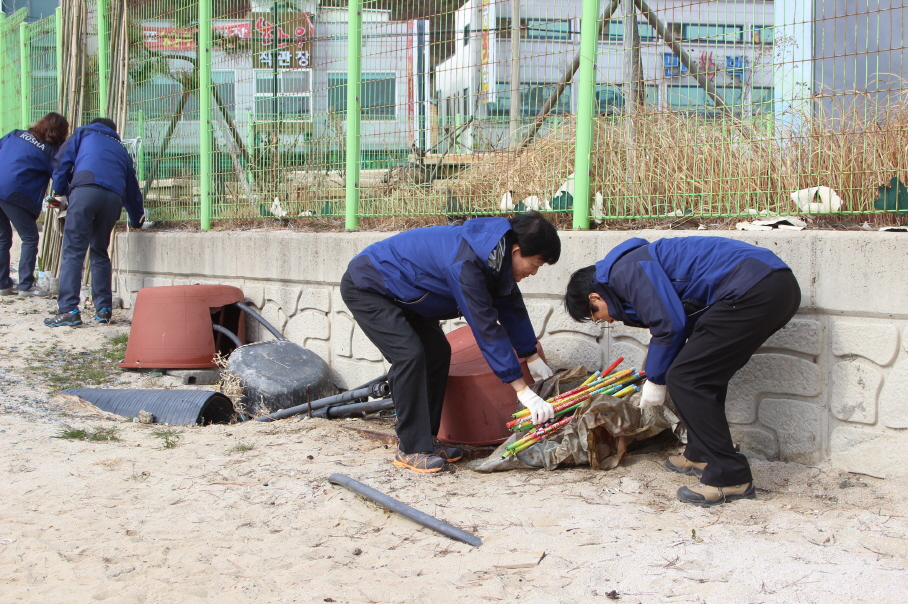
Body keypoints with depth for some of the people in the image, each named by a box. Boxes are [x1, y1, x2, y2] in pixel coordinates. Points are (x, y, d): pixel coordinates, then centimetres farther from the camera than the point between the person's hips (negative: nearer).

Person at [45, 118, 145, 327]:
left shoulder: (84, 133, 28)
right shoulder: (120, 149, 36)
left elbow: (63, 160, 16)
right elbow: (132, 187, 39)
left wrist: (61, 190, 31)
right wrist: (137, 220, 52)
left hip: (86, 190, -4)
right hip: (114, 197, 4)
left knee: (73, 251, -6)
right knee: (100, 253, 17)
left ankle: (68, 310, -15)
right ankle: (104, 308, 11)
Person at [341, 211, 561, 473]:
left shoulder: (497, 250, -6)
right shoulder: (465, 264, -35)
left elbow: (511, 306, 8)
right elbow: (486, 328, -35)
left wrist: (533, 359, 14)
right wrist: (524, 391, -33)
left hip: (396, 291, 10)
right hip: (364, 287, -10)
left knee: (438, 352, 2)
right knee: (410, 355, -21)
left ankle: (427, 439, 9)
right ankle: (411, 450, -13)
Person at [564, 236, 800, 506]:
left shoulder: (625, 271, -4)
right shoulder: (640, 263, 27)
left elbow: (671, 324, -11)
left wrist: (656, 380, 3)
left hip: (752, 290, -11)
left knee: (685, 378, -5)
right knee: (704, 373, 23)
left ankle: (731, 478, -3)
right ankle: (701, 455, 33)